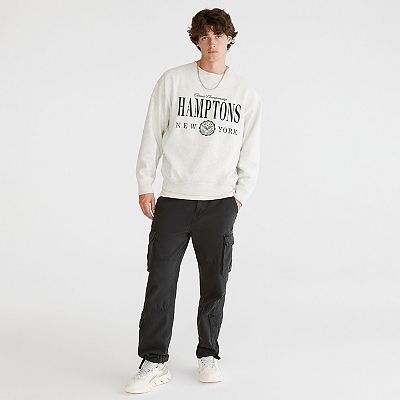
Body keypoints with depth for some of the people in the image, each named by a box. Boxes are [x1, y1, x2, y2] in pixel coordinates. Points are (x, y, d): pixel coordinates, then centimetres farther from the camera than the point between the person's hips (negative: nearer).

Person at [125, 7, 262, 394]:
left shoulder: (246, 93, 8)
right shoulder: (173, 80, 4)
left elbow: (250, 149, 11)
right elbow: (152, 135, 4)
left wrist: (241, 193, 2)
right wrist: (144, 185, 1)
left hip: (220, 203, 1)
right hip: (173, 199, -1)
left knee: (214, 284, 6)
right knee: (160, 282, -2)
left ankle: (208, 355, 22)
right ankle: (154, 362, 7)